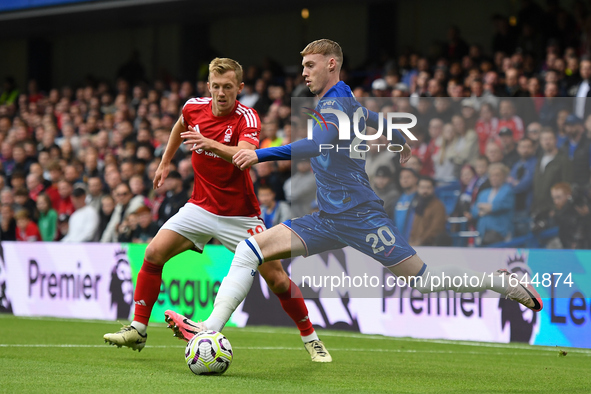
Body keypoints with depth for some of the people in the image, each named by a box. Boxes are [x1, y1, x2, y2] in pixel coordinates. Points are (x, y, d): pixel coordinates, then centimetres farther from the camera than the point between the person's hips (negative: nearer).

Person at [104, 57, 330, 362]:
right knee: (154, 253, -12)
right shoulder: (194, 108, -5)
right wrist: (165, 162, 23)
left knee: (276, 278, -9)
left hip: (240, 215, -4)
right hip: (201, 207, 4)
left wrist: (210, 144, -55)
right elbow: (181, 125, 22)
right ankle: (138, 330, 0)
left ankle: (311, 339, 11)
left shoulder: (247, 118, -20)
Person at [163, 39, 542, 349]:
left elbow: (320, 143, -31)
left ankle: (503, 282, 11)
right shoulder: (346, 102, 17)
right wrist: (402, 143, 56)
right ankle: (210, 329, -12)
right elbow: (380, 122, 33)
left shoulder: (337, 102, -12)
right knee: (251, 249, -5)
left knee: (423, 279, -9)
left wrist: (261, 154, -36)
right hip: (328, 221, 9)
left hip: (360, 216, -9)